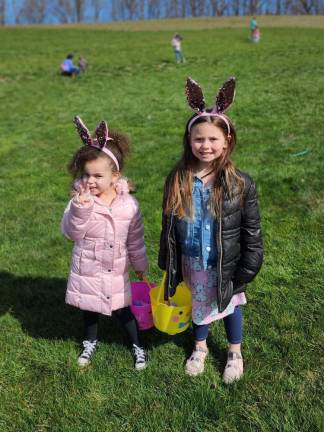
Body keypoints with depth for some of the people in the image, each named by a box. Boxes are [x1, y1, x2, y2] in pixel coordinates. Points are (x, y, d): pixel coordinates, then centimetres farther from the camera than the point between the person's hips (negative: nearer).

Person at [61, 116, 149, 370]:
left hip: (116, 271, -1)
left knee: (123, 310, 13)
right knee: (89, 309, 21)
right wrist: (79, 209, -40)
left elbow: (135, 238, 0)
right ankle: (91, 342, 48)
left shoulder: (128, 204, -13)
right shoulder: (80, 200, -15)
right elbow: (71, 233, -23)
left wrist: (140, 264, 11)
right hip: (87, 270, 1)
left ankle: (138, 346, 37)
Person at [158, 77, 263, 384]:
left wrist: (247, 270, -8)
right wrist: (167, 264, 3)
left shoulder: (240, 184, -18)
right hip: (191, 264, 2)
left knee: (230, 304, 21)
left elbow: (251, 231, -9)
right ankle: (200, 347, 52)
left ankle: (235, 352, 48)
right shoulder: (177, 180, -11)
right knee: (197, 303, 25)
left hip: (224, 265, -2)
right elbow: (168, 225, -1)